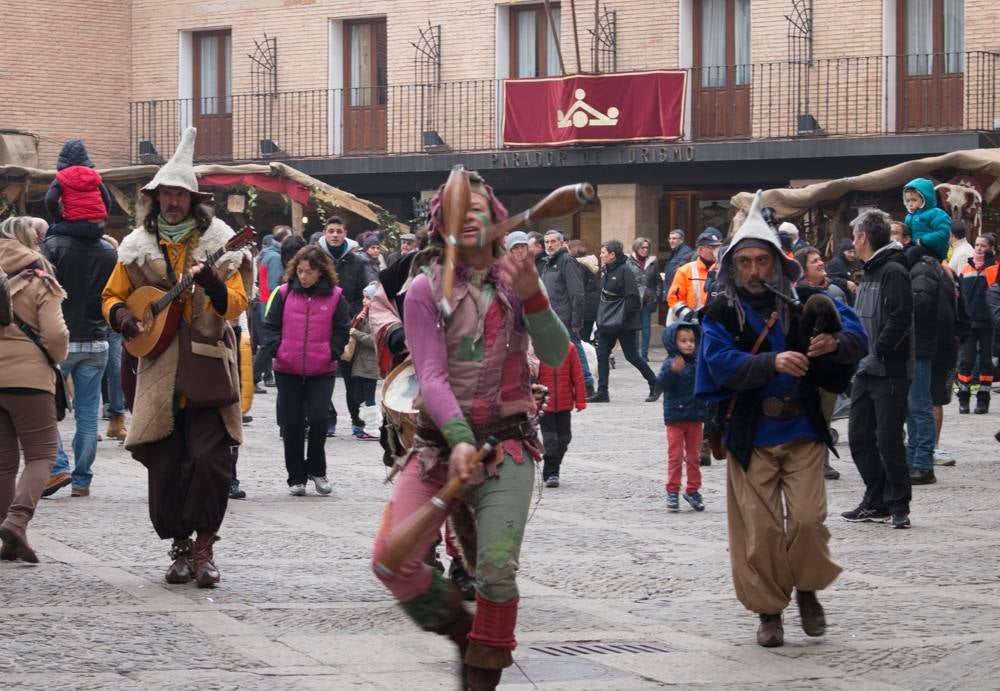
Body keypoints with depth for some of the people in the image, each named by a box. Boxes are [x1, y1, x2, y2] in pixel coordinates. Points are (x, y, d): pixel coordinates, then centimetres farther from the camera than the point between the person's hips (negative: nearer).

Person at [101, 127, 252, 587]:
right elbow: (111, 296, 18)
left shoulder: (218, 242, 1)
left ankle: (204, 547, 0)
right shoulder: (138, 246, 9)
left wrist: (212, 284, -24)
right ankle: (179, 547, 15)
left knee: (210, 458, -12)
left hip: (208, 372, -2)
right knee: (164, 465, 2)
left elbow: (236, 304, -5)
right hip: (159, 372, 3)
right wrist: (121, 315, -4)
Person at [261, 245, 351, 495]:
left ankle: (316, 470, 11)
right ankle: (296, 477, 14)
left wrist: (331, 353, -5)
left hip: (322, 371, -1)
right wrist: (275, 350, -8)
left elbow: (342, 330, 6)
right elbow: (271, 325, 5)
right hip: (287, 370, 1)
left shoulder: (334, 296, 0)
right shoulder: (284, 293, 2)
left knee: (318, 418, -11)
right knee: (292, 424, 4)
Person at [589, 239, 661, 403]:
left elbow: (632, 297, -18)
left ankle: (654, 385, 13)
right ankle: (602, 392, 4)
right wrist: (601, 318, 12)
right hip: (607, 322, 9)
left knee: (632, 355, -2)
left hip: (624, 323, -9)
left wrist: (624, 317, -20)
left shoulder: (625, 271, -14)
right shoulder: (608, 271, 12)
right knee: (602, 354, 2)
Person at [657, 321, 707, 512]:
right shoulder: (670, 363, -11)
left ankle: (693, 490, 20)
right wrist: (673, 371, -40)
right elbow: (662, 384, -26)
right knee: (675, 456, 1)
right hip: (675, 417, -4)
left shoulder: (698, 362, 3)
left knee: (694, 456, 11)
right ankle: (672, 491, 7)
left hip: (695, 417, 4)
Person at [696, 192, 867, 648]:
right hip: (749, 436, 0)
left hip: (802, 432, 1)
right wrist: (773, 363, -30)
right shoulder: (721, 314, -3)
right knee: (760, 529, 0)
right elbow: (722, 365, -17)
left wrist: (835, 343, -26)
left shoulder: (805, 304, 0)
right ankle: (768, 610, 16)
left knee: (808, 519, -7)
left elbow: (857, 339, -3)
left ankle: (807, 590, 19)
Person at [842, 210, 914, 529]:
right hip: (866, 370, 9)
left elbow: (900, 319, -22)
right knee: (860, 437, 10)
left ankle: (899, 506, 2)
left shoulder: (893, 272, -13)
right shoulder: (869, 273, 18)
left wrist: (878, 350, -20)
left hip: (890, 371, -9)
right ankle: (876, 503, 18)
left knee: (888, 439, -6)